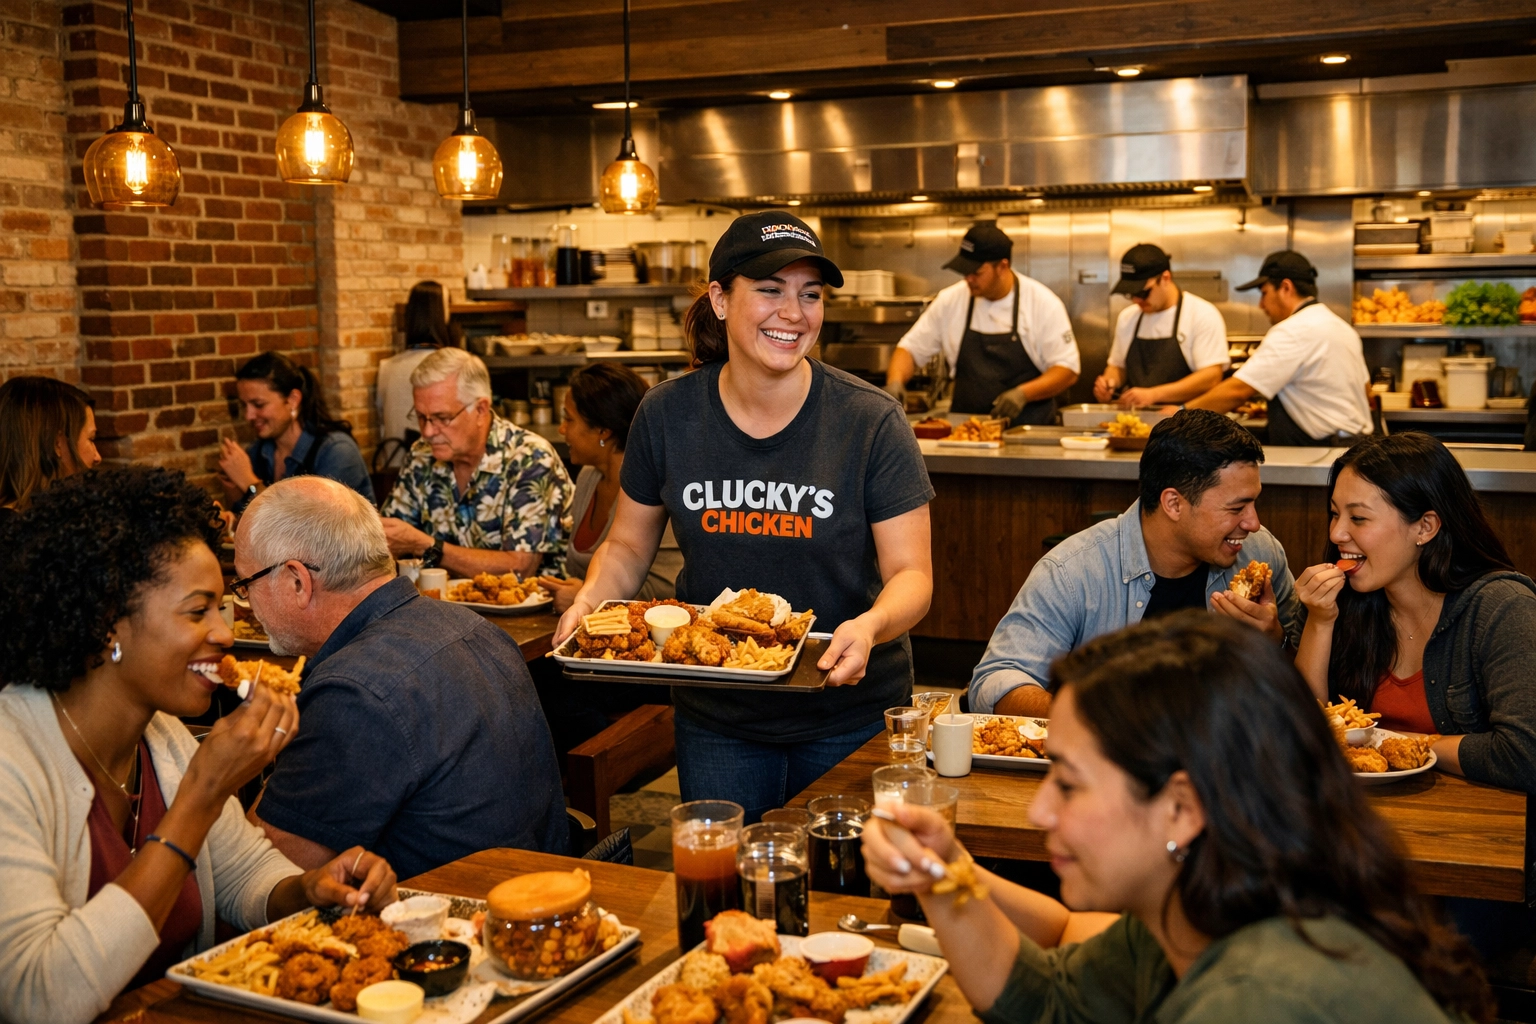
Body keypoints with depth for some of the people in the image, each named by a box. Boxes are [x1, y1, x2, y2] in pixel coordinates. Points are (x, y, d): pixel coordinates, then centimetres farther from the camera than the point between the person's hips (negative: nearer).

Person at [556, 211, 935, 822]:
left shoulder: (869, 422, -13)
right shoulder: (668, 416, -5)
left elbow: (912, 572, -12)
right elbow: (628, 545, 6)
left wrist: (871, 625, -33)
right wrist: (589, 601, -14)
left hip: (850, 719, -2)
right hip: (715, 719, 2)